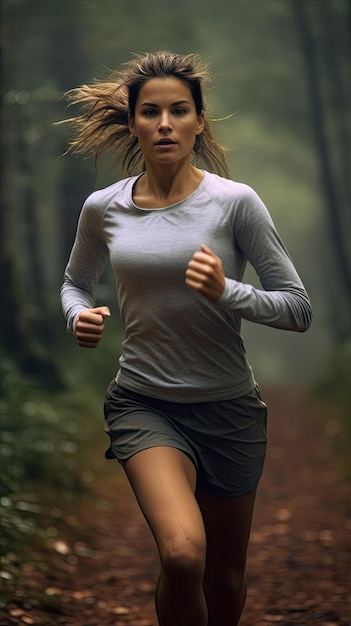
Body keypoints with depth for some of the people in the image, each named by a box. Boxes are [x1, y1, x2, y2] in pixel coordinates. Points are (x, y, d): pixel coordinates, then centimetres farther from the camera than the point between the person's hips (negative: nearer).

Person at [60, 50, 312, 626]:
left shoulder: (235, 202, -8)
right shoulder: (103, 209, -1)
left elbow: (299, 309, -6)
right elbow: (75, 282, 18)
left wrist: (227, 292, -23)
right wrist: (79, 317, -4)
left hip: (229, 407, 1)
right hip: (144, 402, 0)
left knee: (225, 576, 15)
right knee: (182, 553, -26)